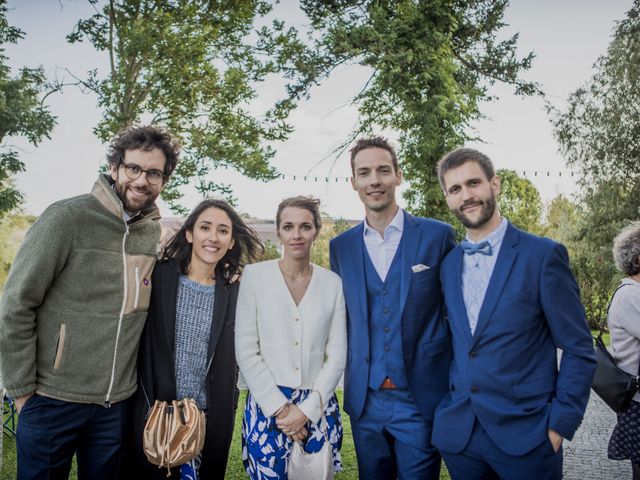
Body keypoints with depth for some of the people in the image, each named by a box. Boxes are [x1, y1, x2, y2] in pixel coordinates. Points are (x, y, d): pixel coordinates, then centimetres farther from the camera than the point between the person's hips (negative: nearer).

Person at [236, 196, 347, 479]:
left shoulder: (333, 283, 2)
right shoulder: (254, 275, -4)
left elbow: (337, 355, 1)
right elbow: (246, 350, -6)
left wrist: (307, 409, -7)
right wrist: (280, 408, -9)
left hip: (318, 409, 2)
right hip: (267, 406, -1)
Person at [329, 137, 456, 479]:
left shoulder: (437, 235, -5)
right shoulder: (341, 247, 4)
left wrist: (456, 385, -1)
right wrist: (352, 381, 5)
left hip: (421, 399, -3)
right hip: (364, 401, 3)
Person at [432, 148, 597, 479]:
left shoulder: (544, 255, -8)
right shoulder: (448, 265, 6)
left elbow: (579, 350, -6)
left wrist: (560, 424, -10)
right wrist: (446, 407, 7)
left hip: (525, 436, -4)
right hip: (457, 434, 4)